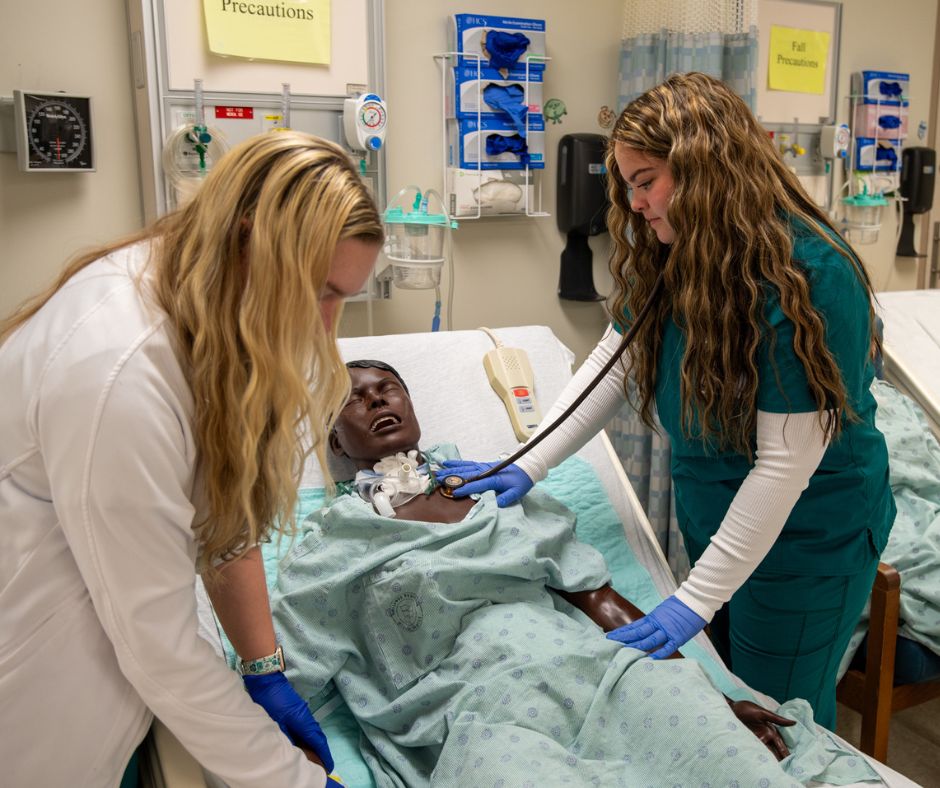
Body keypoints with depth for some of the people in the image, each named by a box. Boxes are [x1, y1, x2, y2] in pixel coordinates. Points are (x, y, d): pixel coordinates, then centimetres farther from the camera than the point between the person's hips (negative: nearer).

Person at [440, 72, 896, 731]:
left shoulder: (812, 274, -27)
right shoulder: (669, 256, -4)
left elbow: (786, 461, -27)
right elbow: (616, 358, 1)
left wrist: (696, 600, -25)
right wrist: (529, 465, -9)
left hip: (805, 535, -6)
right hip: (709, 513, 6)